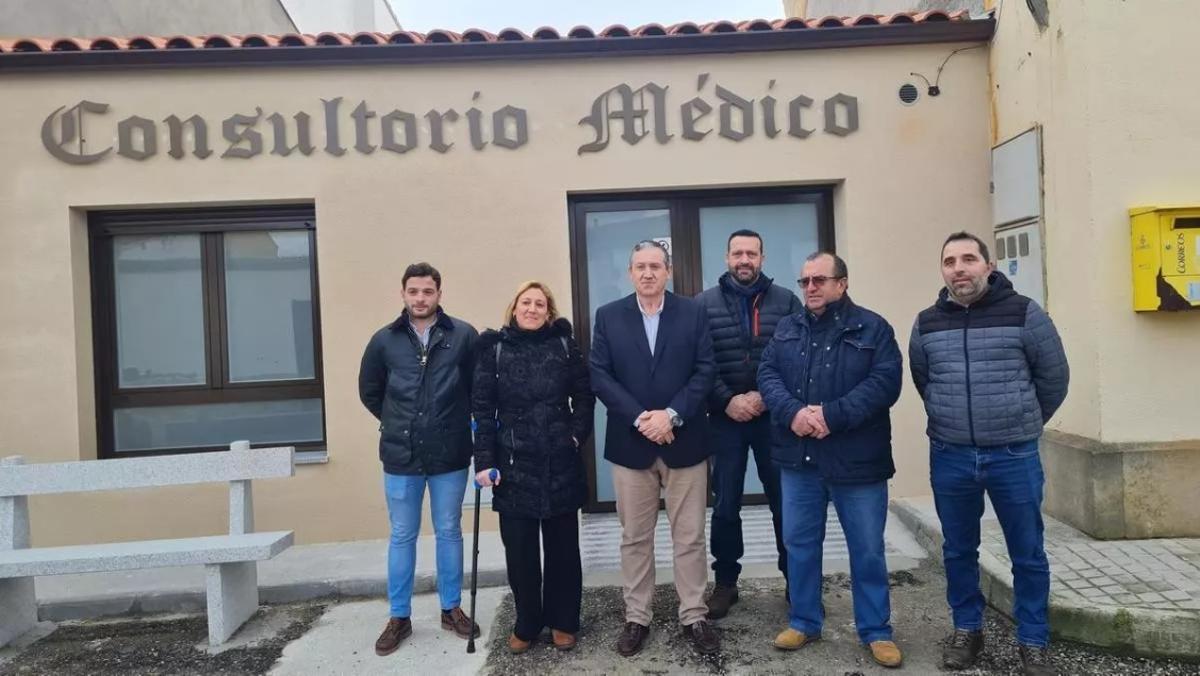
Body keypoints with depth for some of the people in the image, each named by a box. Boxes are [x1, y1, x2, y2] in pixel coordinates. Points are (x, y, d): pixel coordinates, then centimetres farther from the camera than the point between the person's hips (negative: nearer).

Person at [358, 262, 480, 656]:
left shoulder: (464, 336, -5)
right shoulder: (385, 340, 0)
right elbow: (369, 392, 11)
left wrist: (464, 420, 0)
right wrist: (399, 423, 10)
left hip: (450, 455, -1)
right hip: (401, 456, 1)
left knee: (449, 533, 12)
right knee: (402, 537, 11)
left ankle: (451, 609, 28)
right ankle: (399, 618, 24)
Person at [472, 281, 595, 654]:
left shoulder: (564, 344, 3)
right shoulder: (493, 349, 0)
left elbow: (584, 393, 8)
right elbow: (482, 408, -3)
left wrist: (578, 433, -4)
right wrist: (484, 460, -8)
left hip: (561, 464, 1)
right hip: (514, 464, -1)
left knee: (563, 546, 11)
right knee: (519, 549, 6)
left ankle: (563, 621, 27)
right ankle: (526, 623, 25)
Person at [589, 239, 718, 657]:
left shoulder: (693, 313, 3)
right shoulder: (608, 316, 3)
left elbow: (705, 371, -4)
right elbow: (599, 376, -4)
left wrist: (671, 414, -16)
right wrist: (640, 418, -14)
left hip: (684, 441, 0)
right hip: (630, 443, 0)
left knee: (690, 537, 8)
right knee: (635, 538, 10)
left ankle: (693, 617, 21)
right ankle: (636, 617, 22)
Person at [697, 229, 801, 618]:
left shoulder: (786, 301, 2)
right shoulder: (704, 304, 2)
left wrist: (766, 396, -12)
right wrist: (727, 401, -12)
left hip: (774, 417, 0)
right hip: (725, 418, 0)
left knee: (786, 502, 9)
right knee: (725, 506, 9)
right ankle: (725, 582, 22)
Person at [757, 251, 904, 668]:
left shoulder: (872, 328, -3)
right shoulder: (788, 329, 9)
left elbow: (885, 382, -14)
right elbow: (767, 375, 0)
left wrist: (831, 414, -22)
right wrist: (793, 412, -19)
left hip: (857, 460, -3)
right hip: (798, 459, 4)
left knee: (867, 549, 8)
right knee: (799, 543, 13)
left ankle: (876, 631, 24)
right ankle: (804, 621, 29)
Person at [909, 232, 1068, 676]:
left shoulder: (1023, 313, -5)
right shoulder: (926, 323, 3)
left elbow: (1054, 376, 4)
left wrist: (1024, 423, 12)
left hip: (1014, 456, -2)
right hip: (949, 457, 2)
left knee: (1027, 554, 8)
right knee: (958, 551, 13)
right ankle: (967, 630, 30)